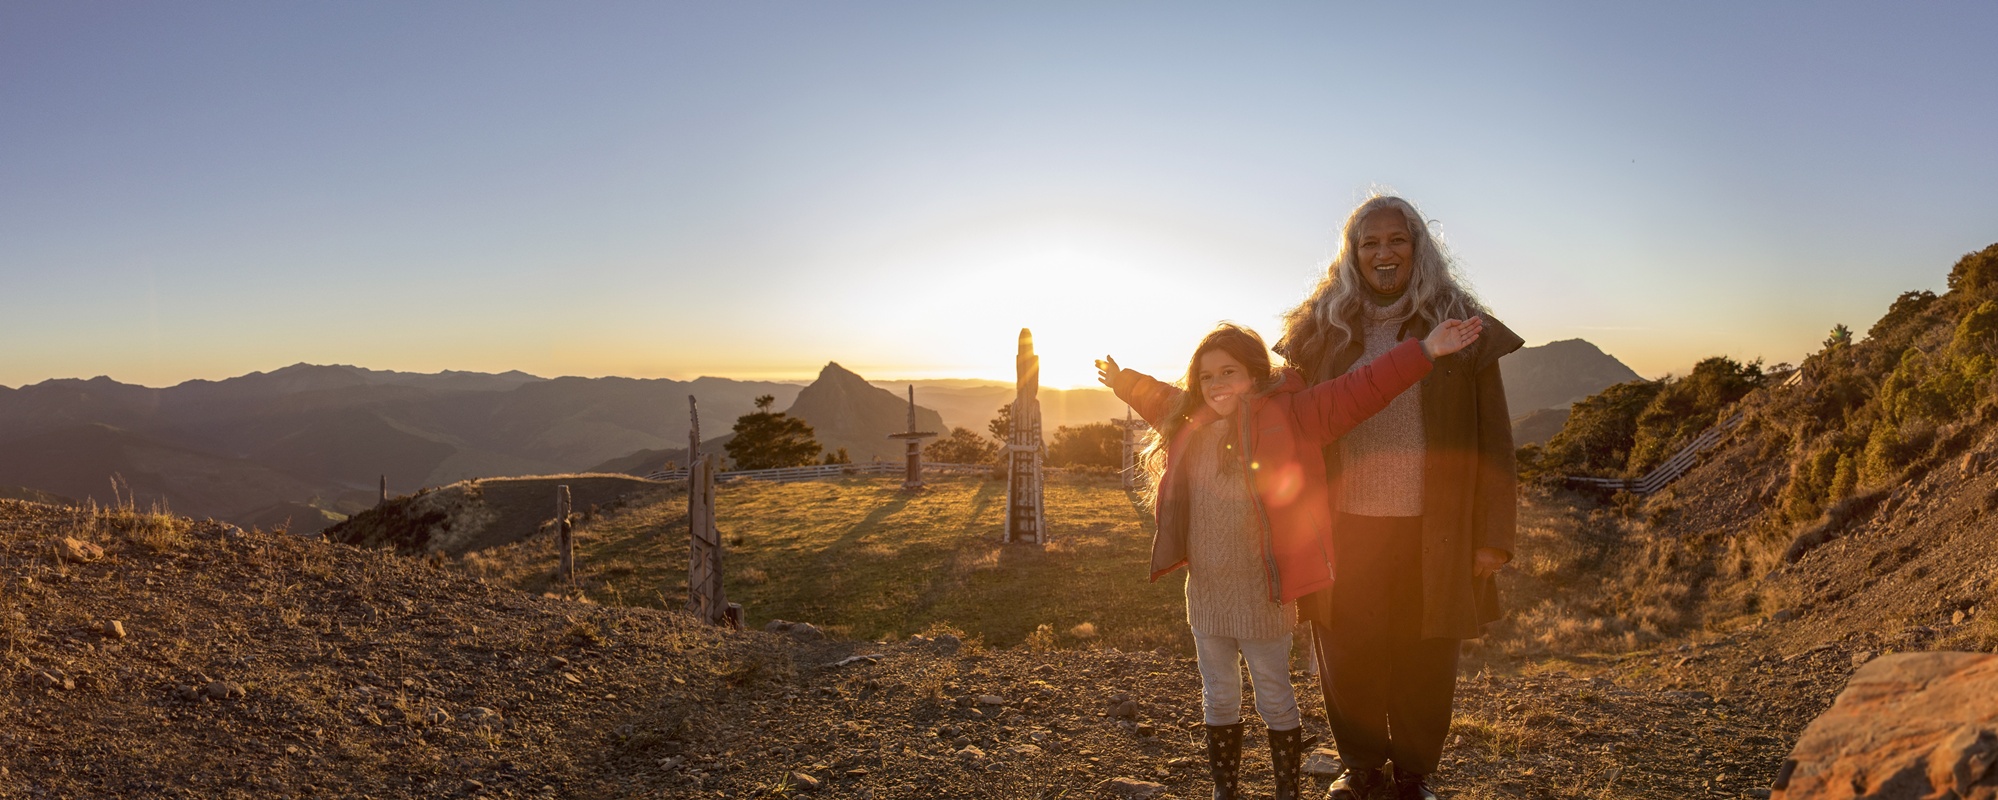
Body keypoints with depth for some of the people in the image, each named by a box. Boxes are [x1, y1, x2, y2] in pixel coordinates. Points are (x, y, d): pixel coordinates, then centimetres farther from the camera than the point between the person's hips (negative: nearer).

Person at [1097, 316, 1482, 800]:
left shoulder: (1290, 414, -10)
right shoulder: (1190, 423, 6)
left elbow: (1358, 392, -16)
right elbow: (1162, 399, 29)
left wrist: (1423, 352, -23)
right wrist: (1125, 382, 43)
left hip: (1262, 596, -5)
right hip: (1205, 593, 5)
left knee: (1275, 700, 10)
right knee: (1218, 699, 18)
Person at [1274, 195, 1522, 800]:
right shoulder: (1322, 330, 5)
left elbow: (1493, 442, 2)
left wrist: (1493, 535, -3)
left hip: (1431, 533, -1)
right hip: (1345, 530, 1)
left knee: (1424, 662, 7)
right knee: (1347, 659, 7)